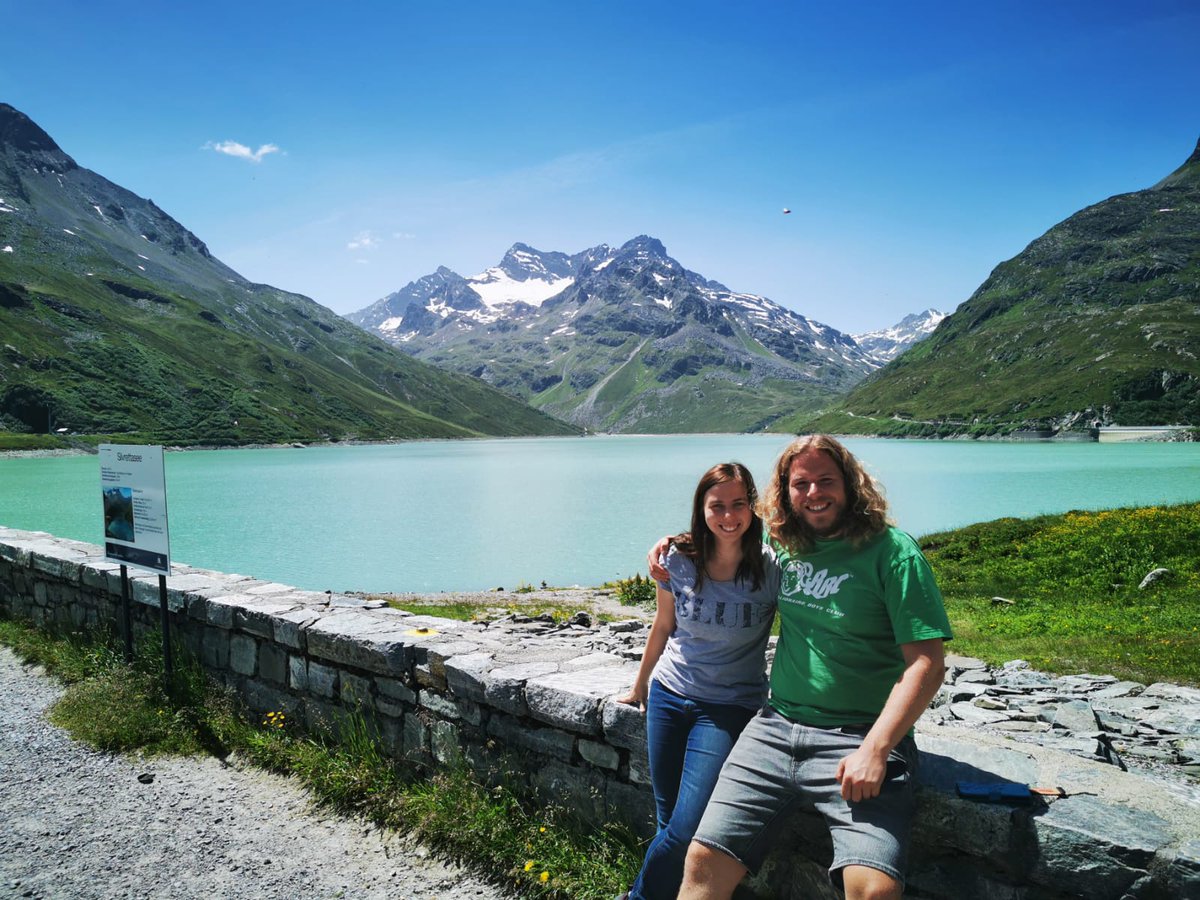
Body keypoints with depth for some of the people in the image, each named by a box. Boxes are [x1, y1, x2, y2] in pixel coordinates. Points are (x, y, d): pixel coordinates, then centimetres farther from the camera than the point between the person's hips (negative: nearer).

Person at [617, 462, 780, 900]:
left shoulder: (771, 569, -14)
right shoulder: (679, 560, -6)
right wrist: (640, 686, 20)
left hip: (729, 708, -3)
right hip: (668, 695, 3)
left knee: (686, 830, -10)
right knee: (667, 820, 7)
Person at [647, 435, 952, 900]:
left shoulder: (892, 551, -5)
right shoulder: (784, 548, 11)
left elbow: (927, 663, -9)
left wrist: (875, 749, -18)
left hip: (861, 736, -4)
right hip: (777, 727, 4)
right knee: (704, 862, -8)